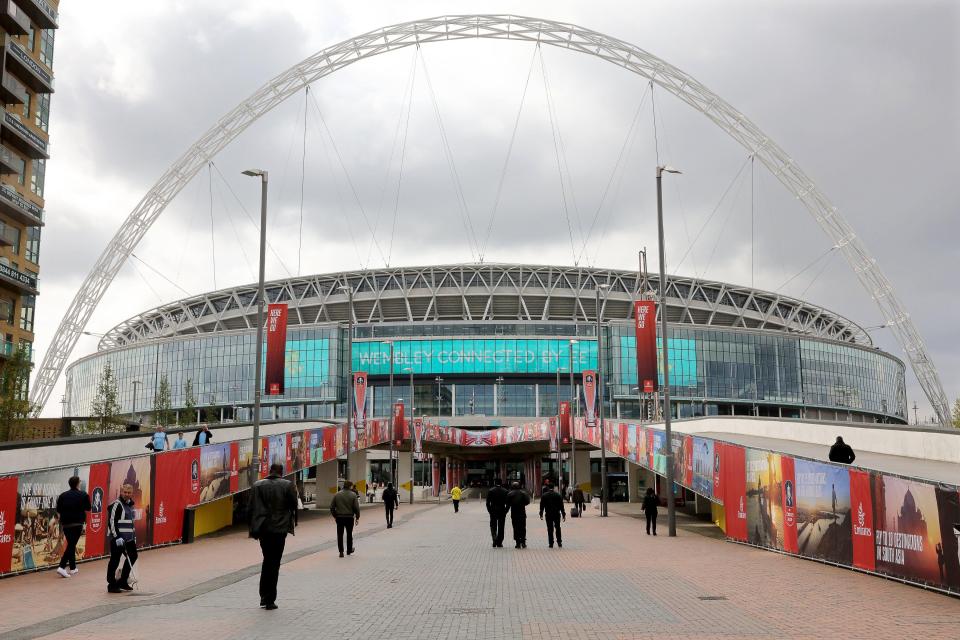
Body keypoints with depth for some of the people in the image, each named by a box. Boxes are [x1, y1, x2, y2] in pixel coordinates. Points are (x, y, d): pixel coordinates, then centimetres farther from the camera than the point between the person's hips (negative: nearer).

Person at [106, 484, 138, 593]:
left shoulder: (130, 504, 14)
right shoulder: (116, 504, -14)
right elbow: (112, 522, -19)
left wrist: (134, 535, 22)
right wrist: (117, 537, -22)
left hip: (128, 538, 9)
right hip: (117, 538, -9)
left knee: (133, 556, 13)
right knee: (115, 560, -3)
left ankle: (122, 581, 24)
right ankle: (112, 585, 7)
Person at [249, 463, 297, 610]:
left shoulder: (258, 485, 2)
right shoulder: (287, 485, -5)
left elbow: (252, 508, 2)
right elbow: (293, 505, -4)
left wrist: (254, 529, 7)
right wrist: (293, 521, 14)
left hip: (263, 529, 3)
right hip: (279, 529, -3)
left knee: (267, 560, 19)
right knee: (274, 563, 2)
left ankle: (264, 596, 20)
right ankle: (270, 600, 2)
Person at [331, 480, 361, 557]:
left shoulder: (337, 494, 1)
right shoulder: (353, 495, -7)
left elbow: (332, 507, 3)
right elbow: (356, 508, -8)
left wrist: (334, 516, 14)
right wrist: (357, 518, 1)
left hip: (339, 517, 1)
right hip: (349, 517, -1)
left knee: (340, 535, 6)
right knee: (349, 534, 15)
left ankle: (341, 551, 1)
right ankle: (349, 550, 25)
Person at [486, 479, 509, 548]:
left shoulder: (490, 491, -3)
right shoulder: (505, 491, 0)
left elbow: (488, 503, -5)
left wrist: (489, 511, 3)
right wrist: (505, 511, 5)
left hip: (493, 511, -1)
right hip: (502, 512, 1)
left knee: (493, 526, 8)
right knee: (501, 528, 10)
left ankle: (495, 541, -13)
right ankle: (499, 543, 12)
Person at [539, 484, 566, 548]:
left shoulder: (544, 496, 1)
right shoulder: (558, 495, 0)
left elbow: (542, 506, 1)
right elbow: (561, 506, 0)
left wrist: (541, 514, 7)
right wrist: (564, 515, 3)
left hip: (548, 514, 0)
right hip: (557, 514, 0)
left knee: (550, 529, 3)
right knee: (558, 528, 14)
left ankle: (551, 544, 2)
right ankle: (559, 542, 9)